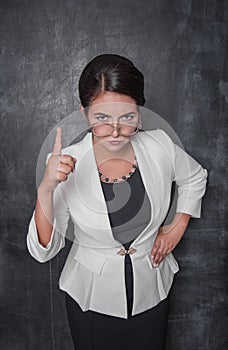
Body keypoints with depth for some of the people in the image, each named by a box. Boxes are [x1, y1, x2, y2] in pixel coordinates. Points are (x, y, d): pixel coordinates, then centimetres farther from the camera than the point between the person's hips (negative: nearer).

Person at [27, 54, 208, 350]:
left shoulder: (160, 146, -17)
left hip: (151, 289, 2)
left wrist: (177, 228, -1)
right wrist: (46, 189, -36)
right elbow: (43, 250, -21)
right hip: (91, 296, -1)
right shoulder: (66, 166, -22)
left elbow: (195, 177, 5)